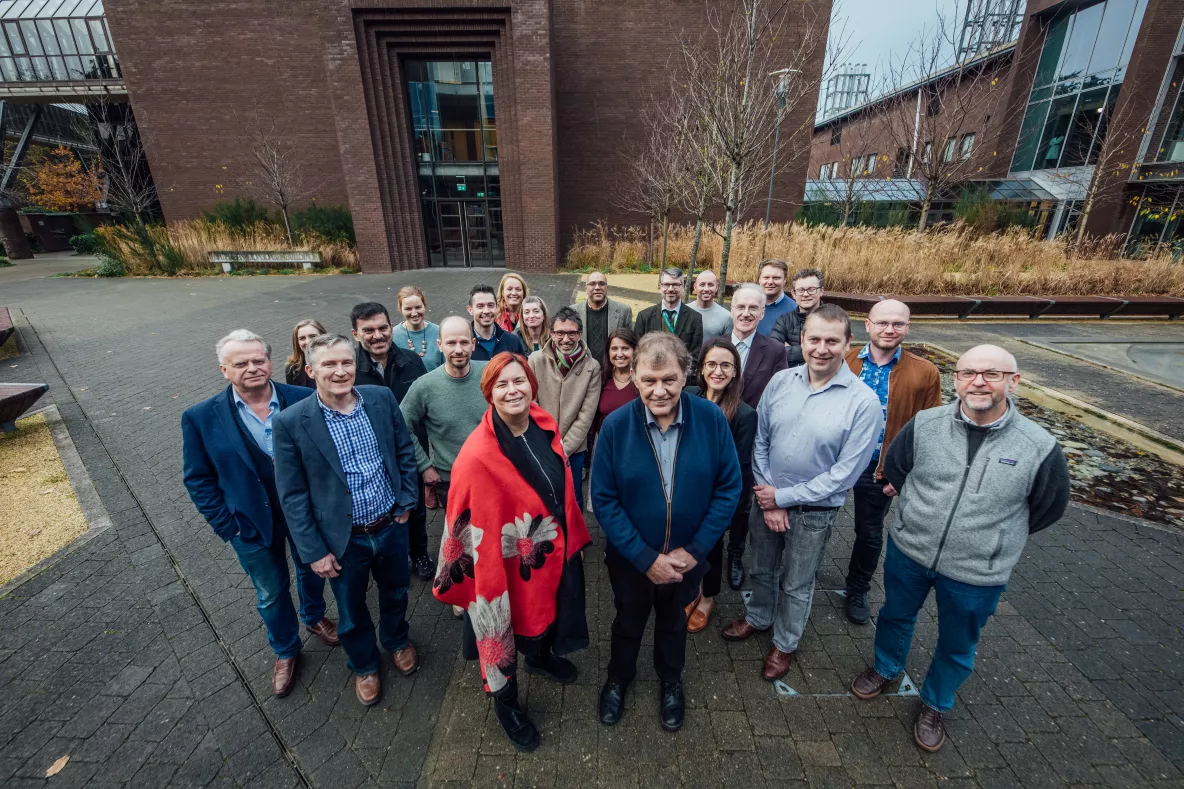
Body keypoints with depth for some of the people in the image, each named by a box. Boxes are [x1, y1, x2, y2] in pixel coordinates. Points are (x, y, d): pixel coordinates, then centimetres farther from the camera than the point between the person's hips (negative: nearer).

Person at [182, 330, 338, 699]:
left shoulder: (304, 400, -15)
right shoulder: (201, 418, -14)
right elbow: (199, 480, -5)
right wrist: (226, 526, -8)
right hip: (252, 526, 0)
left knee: (312, 571, 25)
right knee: (271, 593, 20)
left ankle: (315, 617, 57)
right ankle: (285, 651, 48)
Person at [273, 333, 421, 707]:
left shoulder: (382, 398, -10)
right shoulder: (291, 422, -17)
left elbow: (405, 452, 1)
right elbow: (292, 495, -10)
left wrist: (406, 503, -1)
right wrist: (314, 551, -9)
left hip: (391, 526, 2)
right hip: (344, 539, -2)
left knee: (395, 592, 26)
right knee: (351, 612, 21)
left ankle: (398, 640, 57)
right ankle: (364, 665, 51)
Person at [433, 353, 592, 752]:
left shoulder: (545, 424, -8)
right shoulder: (478, 455, -28)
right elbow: (472, 524, -21)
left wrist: (571, 532, 11)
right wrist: (482, 574, -15)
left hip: (554, 549, 6)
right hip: (510, 559, -6)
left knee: (548, 607, 30)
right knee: (509, 623, 18)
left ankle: (541, 656, 63)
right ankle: (504, 699, 49)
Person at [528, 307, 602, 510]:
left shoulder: (592, 367, -8)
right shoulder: (536, 360, -9)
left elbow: (586, 414, -8)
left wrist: (564, 449, -10)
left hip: (573, 449, 0)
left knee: (573, 501, 16)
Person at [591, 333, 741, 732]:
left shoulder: (712, 419, -20)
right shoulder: (616, 425, -22)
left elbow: (729, 487, -12)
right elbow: (603, 499, -17)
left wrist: (695, 549, -15)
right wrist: (646, 557, -19)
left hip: (688, 556, 1)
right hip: (631, 557, -1)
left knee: (673, 620, 29)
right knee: (629, 621, 26)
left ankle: (671, 681, 59)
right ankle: (618, 677, 58)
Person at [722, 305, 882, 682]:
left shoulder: (864, 402, -19)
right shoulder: (780, 381, -9)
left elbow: (845, 473, -17)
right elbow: (760, 441, -3)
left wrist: (784, 497, -15)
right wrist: (767, 500, -8)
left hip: (814, 511, -3)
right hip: (766, 498, 3)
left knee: (796, 584, 19)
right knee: (762, 569, 24)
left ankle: (785, 643, 45)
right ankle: (758, 617, 52)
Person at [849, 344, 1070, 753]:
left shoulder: (1039, 447, -17)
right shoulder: (925, 425, -14)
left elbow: (1049, 506, 1)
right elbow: (894, 467, 4)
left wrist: (996, 535, 5)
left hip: (977, 574, -1)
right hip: (907, 551, 1)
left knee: (957, 647, 22)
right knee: (895, 615, 25)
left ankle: (934, 705, 49)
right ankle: (885, 668, 54)